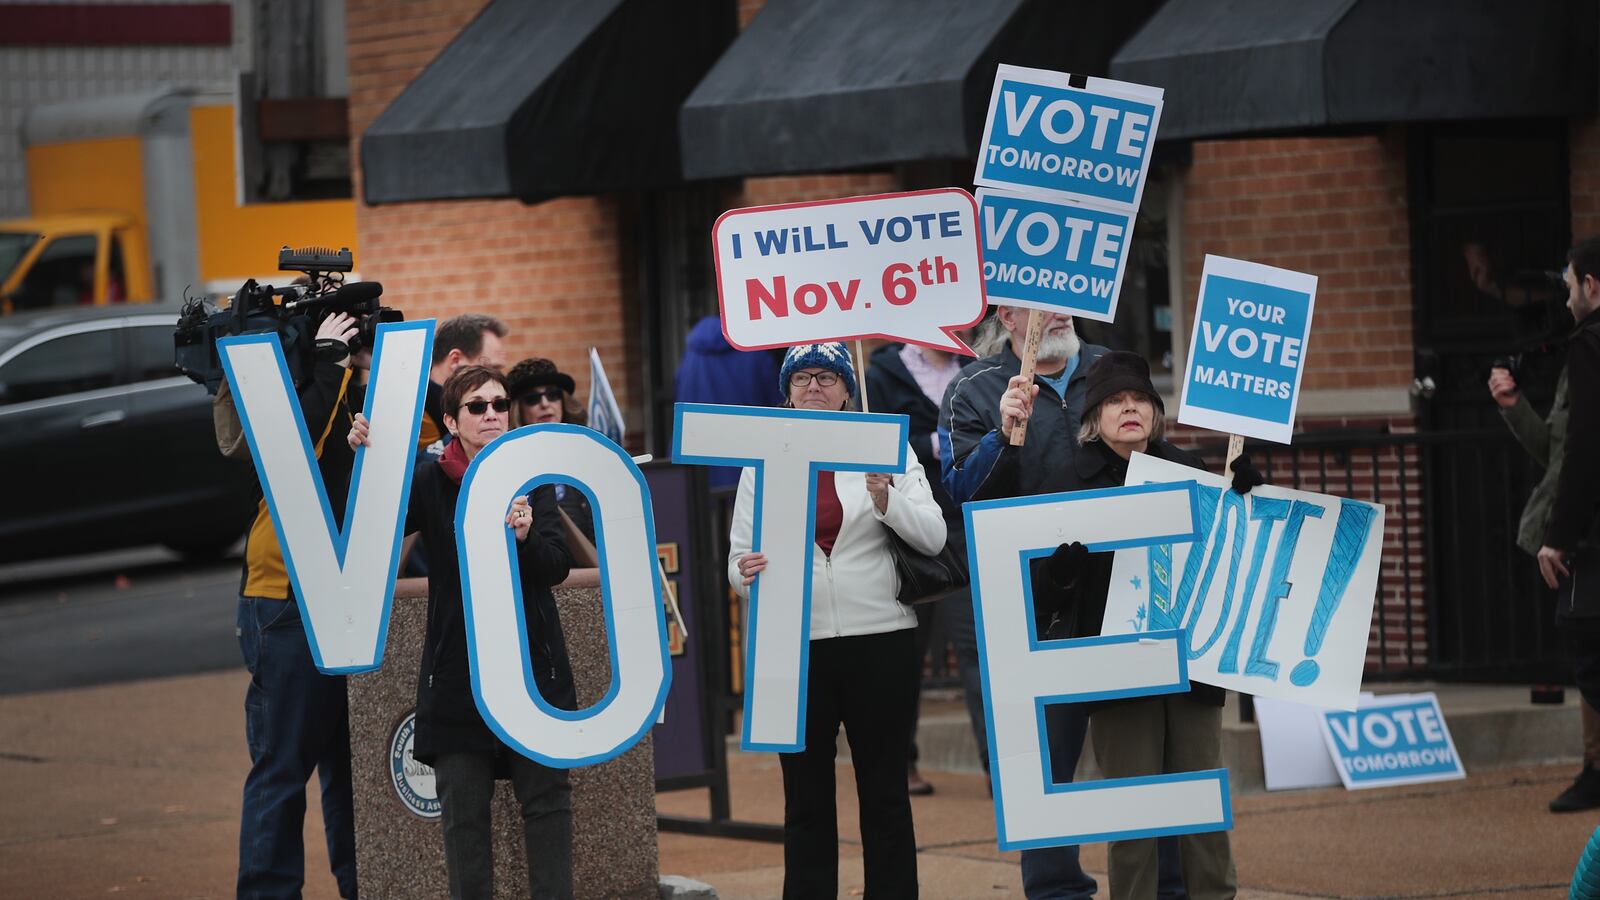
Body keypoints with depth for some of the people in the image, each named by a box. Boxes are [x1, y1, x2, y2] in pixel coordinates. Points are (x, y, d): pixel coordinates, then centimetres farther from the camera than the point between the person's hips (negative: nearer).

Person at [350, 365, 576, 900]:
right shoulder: (431, 485, 0)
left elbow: (557, 568, -5)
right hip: (457, 670, -1)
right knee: (463, 809, 1)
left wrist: (526, 535, -27)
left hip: (532, 667, 1)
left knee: (546, 796, 1)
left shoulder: (531, 479, 4)